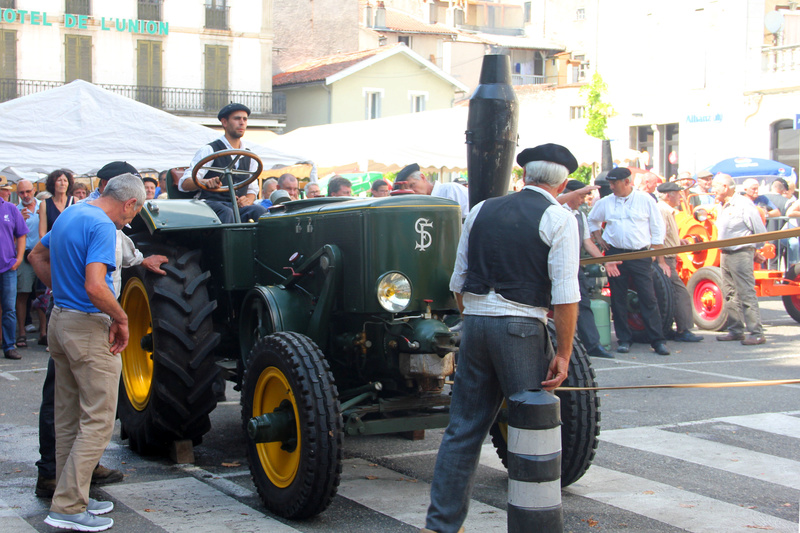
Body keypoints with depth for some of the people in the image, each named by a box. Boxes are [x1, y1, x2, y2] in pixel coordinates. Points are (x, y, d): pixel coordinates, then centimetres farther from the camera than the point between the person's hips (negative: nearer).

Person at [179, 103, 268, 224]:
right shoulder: (209, 150, 4)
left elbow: (252, 188, 23)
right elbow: (184, 183, -5)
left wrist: (247, 200, -3)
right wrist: (205, 182, -29)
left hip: (239, 205, 4)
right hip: (210, 204, -4)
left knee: (259, 211, -29)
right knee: (227, 213, -38)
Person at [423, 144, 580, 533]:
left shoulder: (482, 211, 12)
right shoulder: (558, 219, -3)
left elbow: (458, 281, 14)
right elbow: (565, 294, -10)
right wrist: (564, 353, -7)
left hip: (474, 323, 5)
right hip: (521, 328, -5)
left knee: (464, 428, 12)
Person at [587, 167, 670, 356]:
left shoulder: (645, 200, 0)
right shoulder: (606, 202, 7)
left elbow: (657, 230, 2)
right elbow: (592, 220, 27)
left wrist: (661, 260, -1)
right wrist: (599, 239, 12)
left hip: (640, 255, -3)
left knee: (648, 297, -8)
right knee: (618, 299, 4)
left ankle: (657, 340, -3)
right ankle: (624, 339, 13)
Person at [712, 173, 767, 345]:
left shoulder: (744, 204, -12)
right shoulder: (723, 207, 15)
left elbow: (761, 232, -9)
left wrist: (755, 251, 1)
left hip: (741, 255, -9)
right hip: (725, 255, 9)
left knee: (747, 294, -10)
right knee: (730, 295, 12)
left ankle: (757, 333, -9)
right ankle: (736, 330, 19)